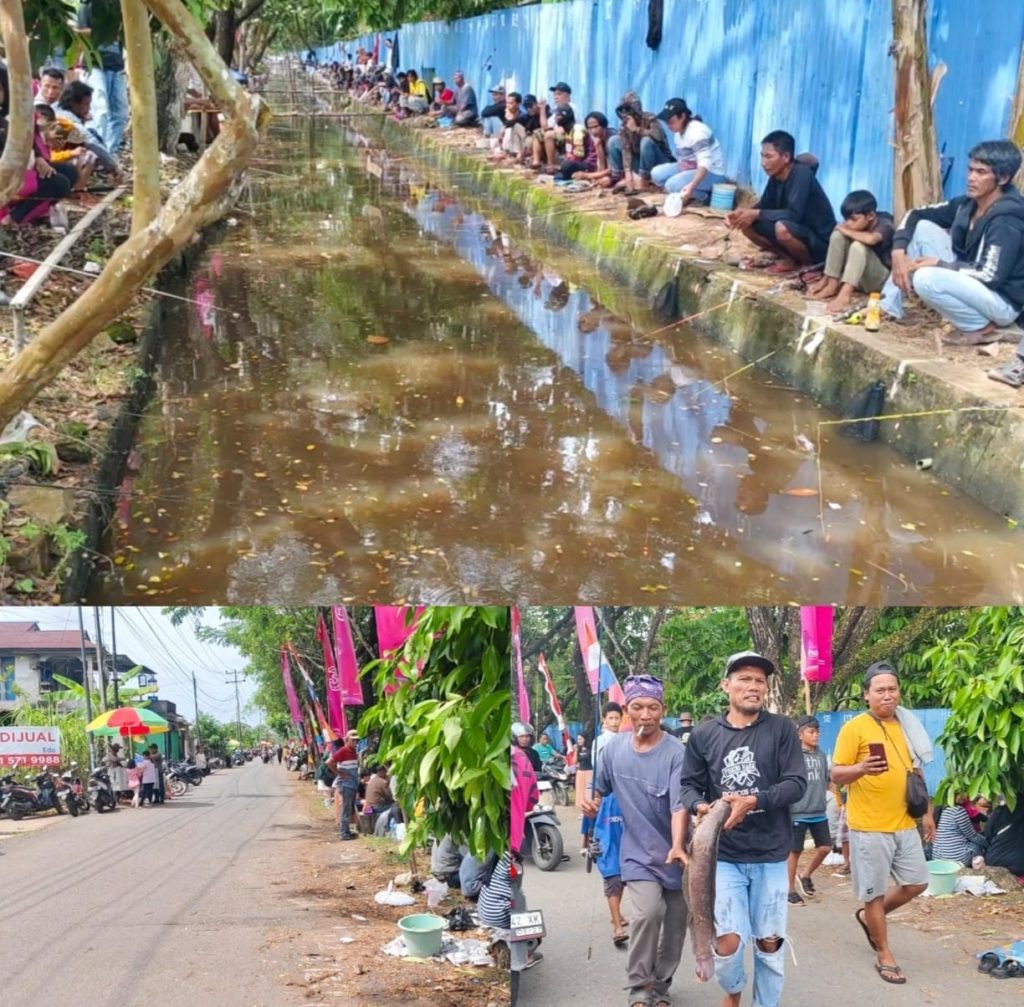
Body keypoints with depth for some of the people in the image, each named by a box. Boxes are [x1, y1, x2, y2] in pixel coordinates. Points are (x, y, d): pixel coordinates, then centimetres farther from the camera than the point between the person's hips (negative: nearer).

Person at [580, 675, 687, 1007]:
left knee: (676, 923, 10)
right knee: (649, 911, -20)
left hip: (673, 853, -1)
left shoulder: (675, 753, -17)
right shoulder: (613, 748, -3)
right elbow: (600, 790, 12)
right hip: (637, 851, 1)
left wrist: (677, 848, -42)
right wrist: (591, 802, -11)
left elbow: (679, 805, -27)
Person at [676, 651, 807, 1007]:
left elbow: (797, 784, -7)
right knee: (727, 942, -7)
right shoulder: (704, 734, 0)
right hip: (723, 856, 0)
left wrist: (753, 801, -20)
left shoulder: (781, 729, -2)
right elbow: (689, 785, 5)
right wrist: (701, 806, -17)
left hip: (770, 855, 0)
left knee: (769, 943, 8)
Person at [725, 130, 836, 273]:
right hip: (797, 233, 8)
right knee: (747, 224, -3)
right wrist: (740, 212, -11)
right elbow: (764, 205, 9)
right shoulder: (776, 176, -2)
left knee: (782, 228, -36)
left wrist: (757, 214, -26)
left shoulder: (802, 173, -24)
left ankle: (807, 263, -8)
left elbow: (794, 214, -31)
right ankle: (791, 258, 6)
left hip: (820, 243, -8)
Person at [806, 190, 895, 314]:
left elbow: (870, 239, -42)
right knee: (838, 234, -13)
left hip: (881, 279, -6)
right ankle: (832, 285, -15)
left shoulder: (884, 225, -19)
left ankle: (844, 295, -46)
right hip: (857, 278, 6)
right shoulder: (853, 226, 0)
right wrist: (823, 281, -8)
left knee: (858, 246, -33)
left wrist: (847, 232, -24)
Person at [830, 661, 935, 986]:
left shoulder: (906, 726, 9)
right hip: (869, 827, -6)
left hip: (905, 824, 6)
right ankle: (885, 957, 17)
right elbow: (836, 776, -11)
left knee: (916, 883, 12)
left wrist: (927, 812, 15)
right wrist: (861, 768, -31)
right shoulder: (854, 728, -10)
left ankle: (869, 917, 33)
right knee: (874, 892, 2)